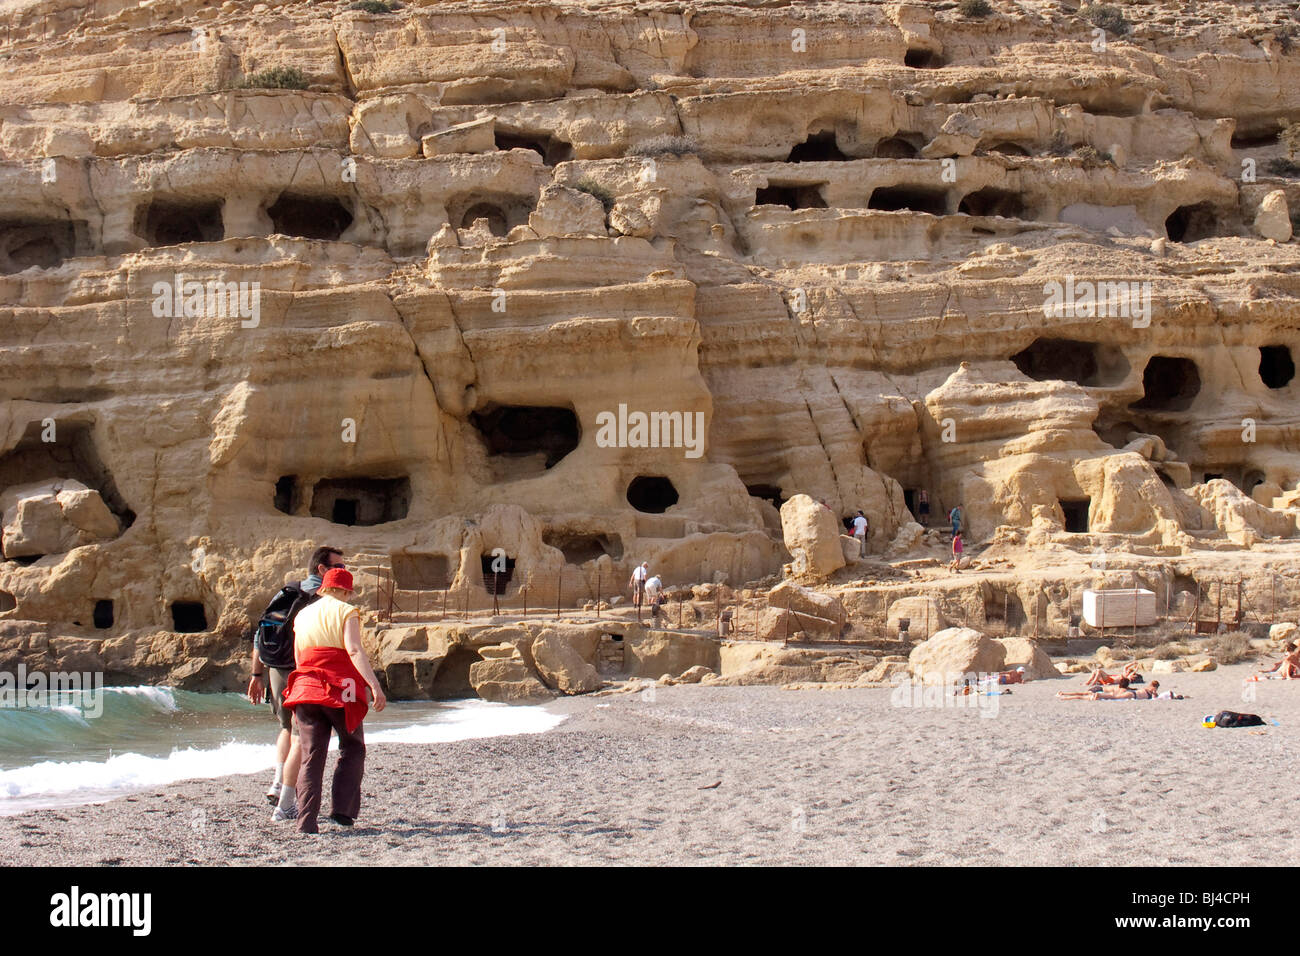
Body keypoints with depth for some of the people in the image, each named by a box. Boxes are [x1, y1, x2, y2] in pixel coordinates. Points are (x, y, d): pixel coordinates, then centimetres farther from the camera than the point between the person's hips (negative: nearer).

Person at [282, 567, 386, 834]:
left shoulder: (303, 615, 17)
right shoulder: (346, 612, 0)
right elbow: (354, 650, -15)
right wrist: (375, 685, -21)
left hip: (306, 691, 4)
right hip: (341, 692, -4)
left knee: (311, 756, 4)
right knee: (352, 750, 12)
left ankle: (306, 820, -7)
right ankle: (341, 809, -1)